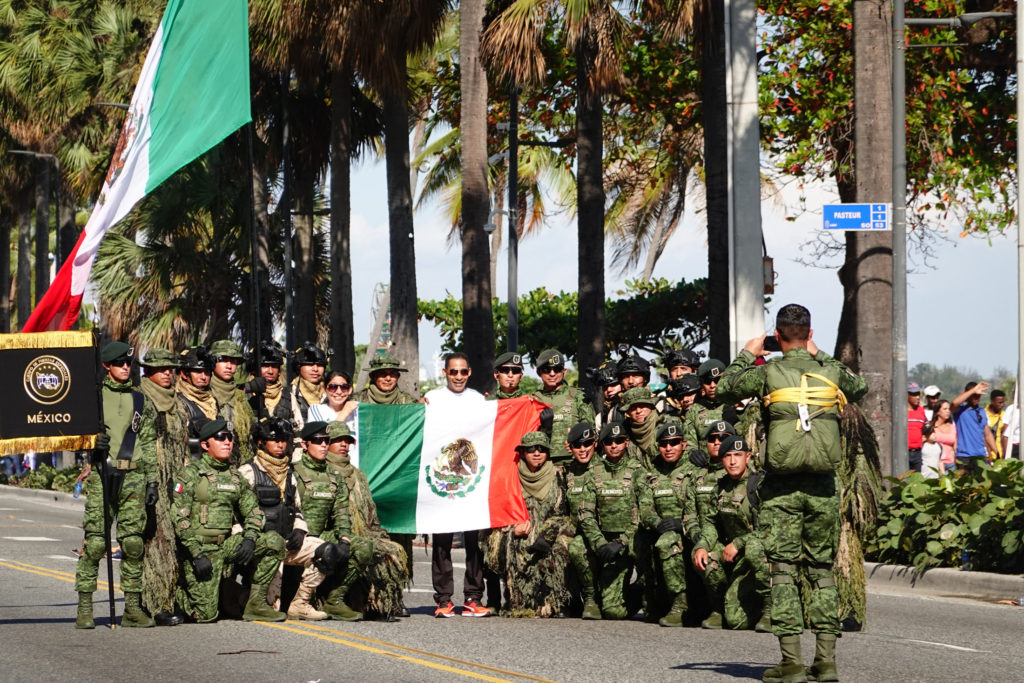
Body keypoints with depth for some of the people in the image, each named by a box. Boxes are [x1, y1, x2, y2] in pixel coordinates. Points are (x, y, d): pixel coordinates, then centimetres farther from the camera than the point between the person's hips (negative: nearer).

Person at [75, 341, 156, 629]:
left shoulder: (139, 400, 15)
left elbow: (148, 444, 17)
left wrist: (152, 481, 11)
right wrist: (93, 441, -14)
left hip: (133, 477, 3)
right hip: (101, 475, -3)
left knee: (133, 542, -2)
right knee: (95, 543, -9)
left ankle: (133, 608, 4)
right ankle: (85, 608, -6)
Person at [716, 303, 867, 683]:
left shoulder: (767, 373, -6)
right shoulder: (831, 372, 3)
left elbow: (724, 389, 9)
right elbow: (860, 388, 26)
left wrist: (746, 355, 21)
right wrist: (820, 356, 31)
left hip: (781, 488, -2)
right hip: (822, 486, 3)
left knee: (784, 572, 1)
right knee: (822, 570, 10)